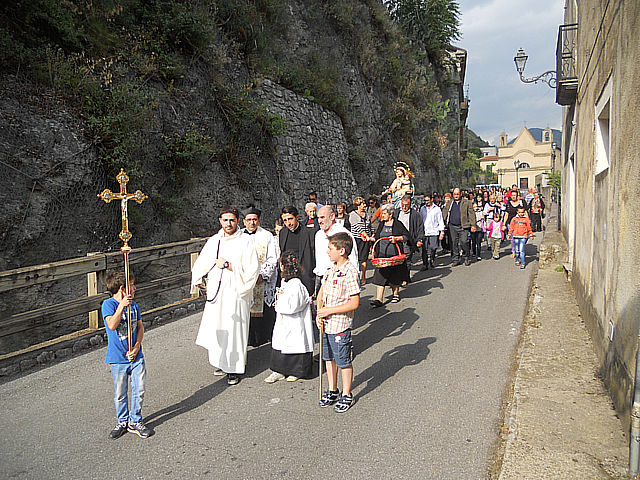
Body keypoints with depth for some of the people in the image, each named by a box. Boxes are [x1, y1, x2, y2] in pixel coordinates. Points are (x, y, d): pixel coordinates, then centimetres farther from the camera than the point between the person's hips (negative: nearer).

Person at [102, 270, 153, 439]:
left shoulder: (133, 305, 4)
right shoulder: (108, 304, -10)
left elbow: (140, 327, 6)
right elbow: (112, 325, -25)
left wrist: (136, 346, -8)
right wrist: (122, 305, -29)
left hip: (136, 357, 4)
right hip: (118, 359, -4)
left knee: (139, 391, 7)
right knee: (120, 394, 10)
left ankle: (135, 422, 24)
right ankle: (122, 421, 31)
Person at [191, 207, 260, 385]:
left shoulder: (245, 241, -4)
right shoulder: (214, 241, 11)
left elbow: (252, 268, -12)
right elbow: (202, 263, 18)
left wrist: (229, 265, -16)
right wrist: (198, 281, 3)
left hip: (236, 293, -5)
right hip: (216, 293, 5)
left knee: (233, 330, -2)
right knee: (216, 328, 10)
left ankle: (234, 368, 11)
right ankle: (223, 363, 29)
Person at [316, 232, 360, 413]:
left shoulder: (350, 272, -19)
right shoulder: (331, 269, 5)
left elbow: (354, 303, -21)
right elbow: (321, 292, 13)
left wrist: (330, 310, -18)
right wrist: (319, 313, -3)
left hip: (340, 325, -8)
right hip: (326, 323, 8)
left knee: (343, 361, 7)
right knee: (329, 358, 19)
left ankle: (346, 395, 25)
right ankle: (332, 391, 36)